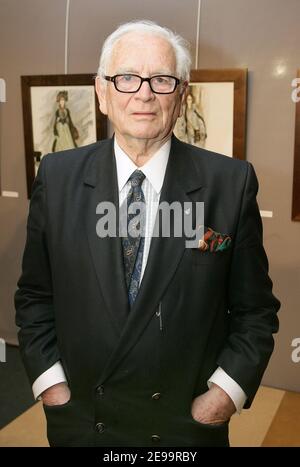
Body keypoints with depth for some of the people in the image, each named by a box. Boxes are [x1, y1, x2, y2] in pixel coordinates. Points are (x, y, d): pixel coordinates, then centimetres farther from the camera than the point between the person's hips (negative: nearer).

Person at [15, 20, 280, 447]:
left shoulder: (232, 183, -12)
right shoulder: (57, 176, -7)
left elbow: (255, 309, -4)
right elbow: (34, 296, 1)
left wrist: (226, 392, -11)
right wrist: (50, 383, -5)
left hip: (189, 425, -1)